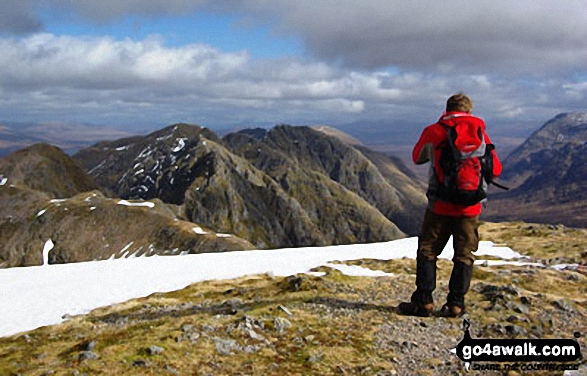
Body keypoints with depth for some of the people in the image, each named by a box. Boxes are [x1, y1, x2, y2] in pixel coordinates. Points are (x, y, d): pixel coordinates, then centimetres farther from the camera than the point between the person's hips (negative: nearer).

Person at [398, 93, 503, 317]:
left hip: (440, 205, -1)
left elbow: (417, 157, 17)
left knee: (427, 251, 9)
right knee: (464, 256, 11)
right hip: (470, 207, 2)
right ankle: (455, 304, 10)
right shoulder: (480, 133, 4)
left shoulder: (433, 132, -1)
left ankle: (424, 301, 5)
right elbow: (495, 169, 8)